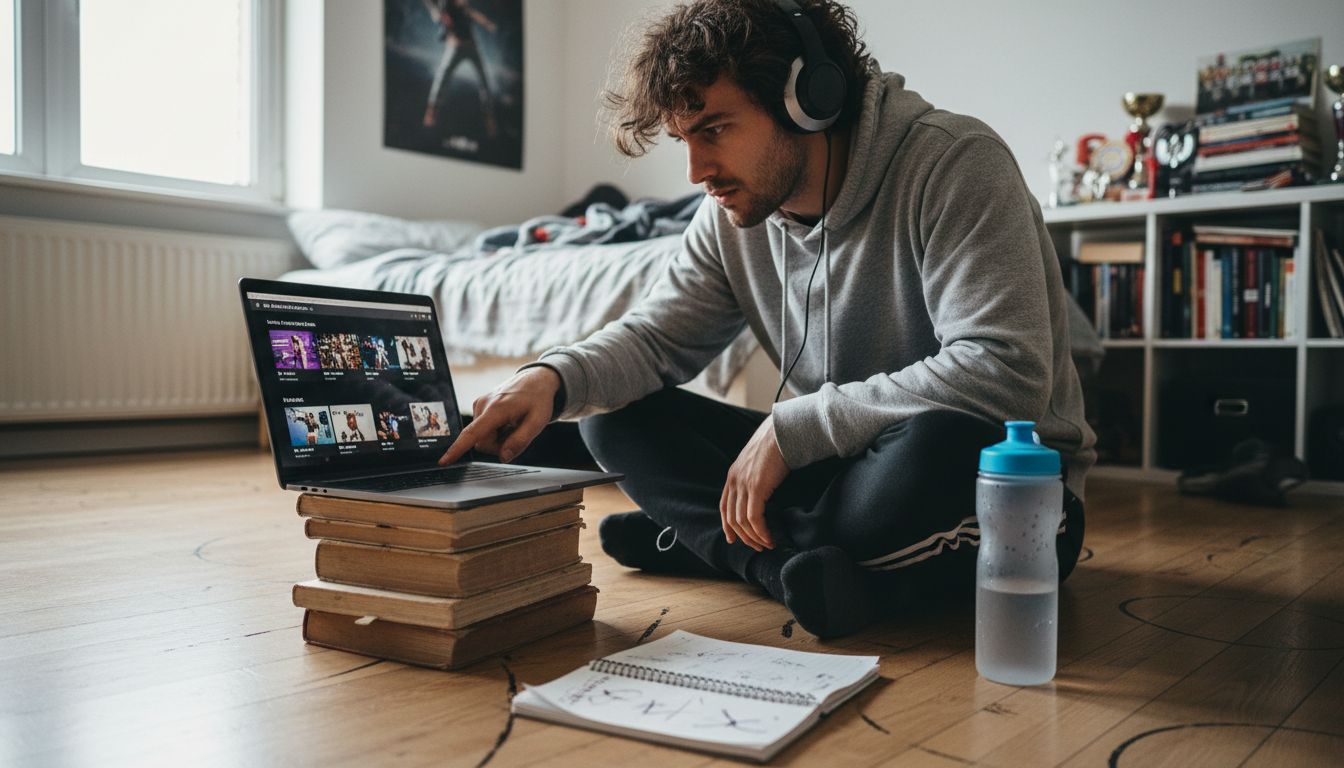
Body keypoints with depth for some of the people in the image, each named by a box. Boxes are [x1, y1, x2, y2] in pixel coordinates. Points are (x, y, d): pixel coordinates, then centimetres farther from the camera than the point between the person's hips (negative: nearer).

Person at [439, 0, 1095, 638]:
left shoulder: (954, 163, -21)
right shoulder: (733, 214, 0)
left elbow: (1007, 373, -30)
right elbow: (657, 335, 5)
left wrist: (791, 426, -26)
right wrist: (554, 377, -18)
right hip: (840, 458, 6)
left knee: (931, 448, -42)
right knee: (614, 417, -4)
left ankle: (708, 542, -14)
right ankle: (811, 562, -18)